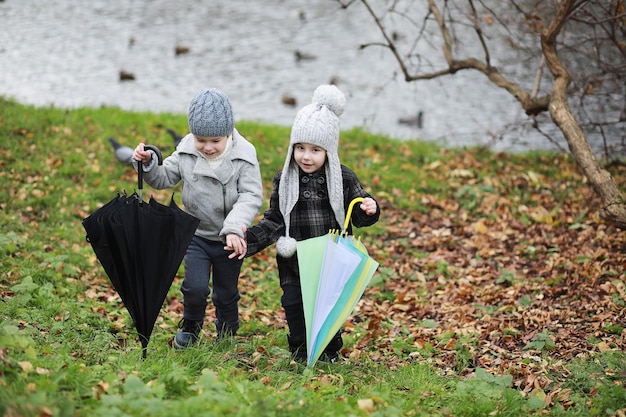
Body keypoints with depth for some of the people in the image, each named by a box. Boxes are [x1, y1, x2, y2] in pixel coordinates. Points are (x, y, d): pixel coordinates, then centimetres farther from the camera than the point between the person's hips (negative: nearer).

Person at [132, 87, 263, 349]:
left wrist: (234, 229, -33)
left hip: (230, 239, -1)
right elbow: (164, 179, 4)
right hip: (197, 234, 1)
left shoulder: (243, 155, -16)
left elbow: (251, 196, -20)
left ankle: (227, 335, 39)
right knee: (195, 287, -11)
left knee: (226, 293, 13)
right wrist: (147, 164, -17)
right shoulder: (187, 152, -8)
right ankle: (190, 327, 20)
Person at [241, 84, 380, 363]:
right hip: (295, 266, 1)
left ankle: (330, 351, 25)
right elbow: (274, 220, 4)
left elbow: (357, 216, 2)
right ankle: (300, 353, 20)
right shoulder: (283, 181, -1)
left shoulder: (343, 179, -5)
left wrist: (368, 210, -21)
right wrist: (250, 238, -9)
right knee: (294, 306, 3)